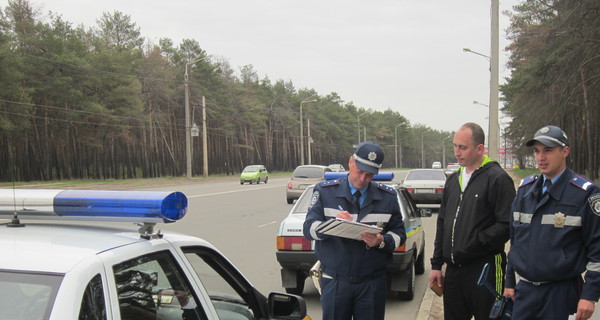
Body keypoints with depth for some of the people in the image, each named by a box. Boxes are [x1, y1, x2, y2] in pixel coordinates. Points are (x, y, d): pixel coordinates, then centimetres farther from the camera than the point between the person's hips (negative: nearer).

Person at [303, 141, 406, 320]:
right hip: (335, 282, -1)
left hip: (372, 284, 1)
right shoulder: (325, 191, 1)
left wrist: (382, 242, -15)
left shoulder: (388, 197, 7)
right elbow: (308, 229, -5)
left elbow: (399, 233, 7)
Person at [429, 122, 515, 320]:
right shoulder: (453, 180, 14)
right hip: (453, 270, 7)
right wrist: (436, 264, 14)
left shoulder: (497, 179, -9)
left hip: (485, 269, -7)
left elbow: (506, 226, -16)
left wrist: (475, 243, -17)